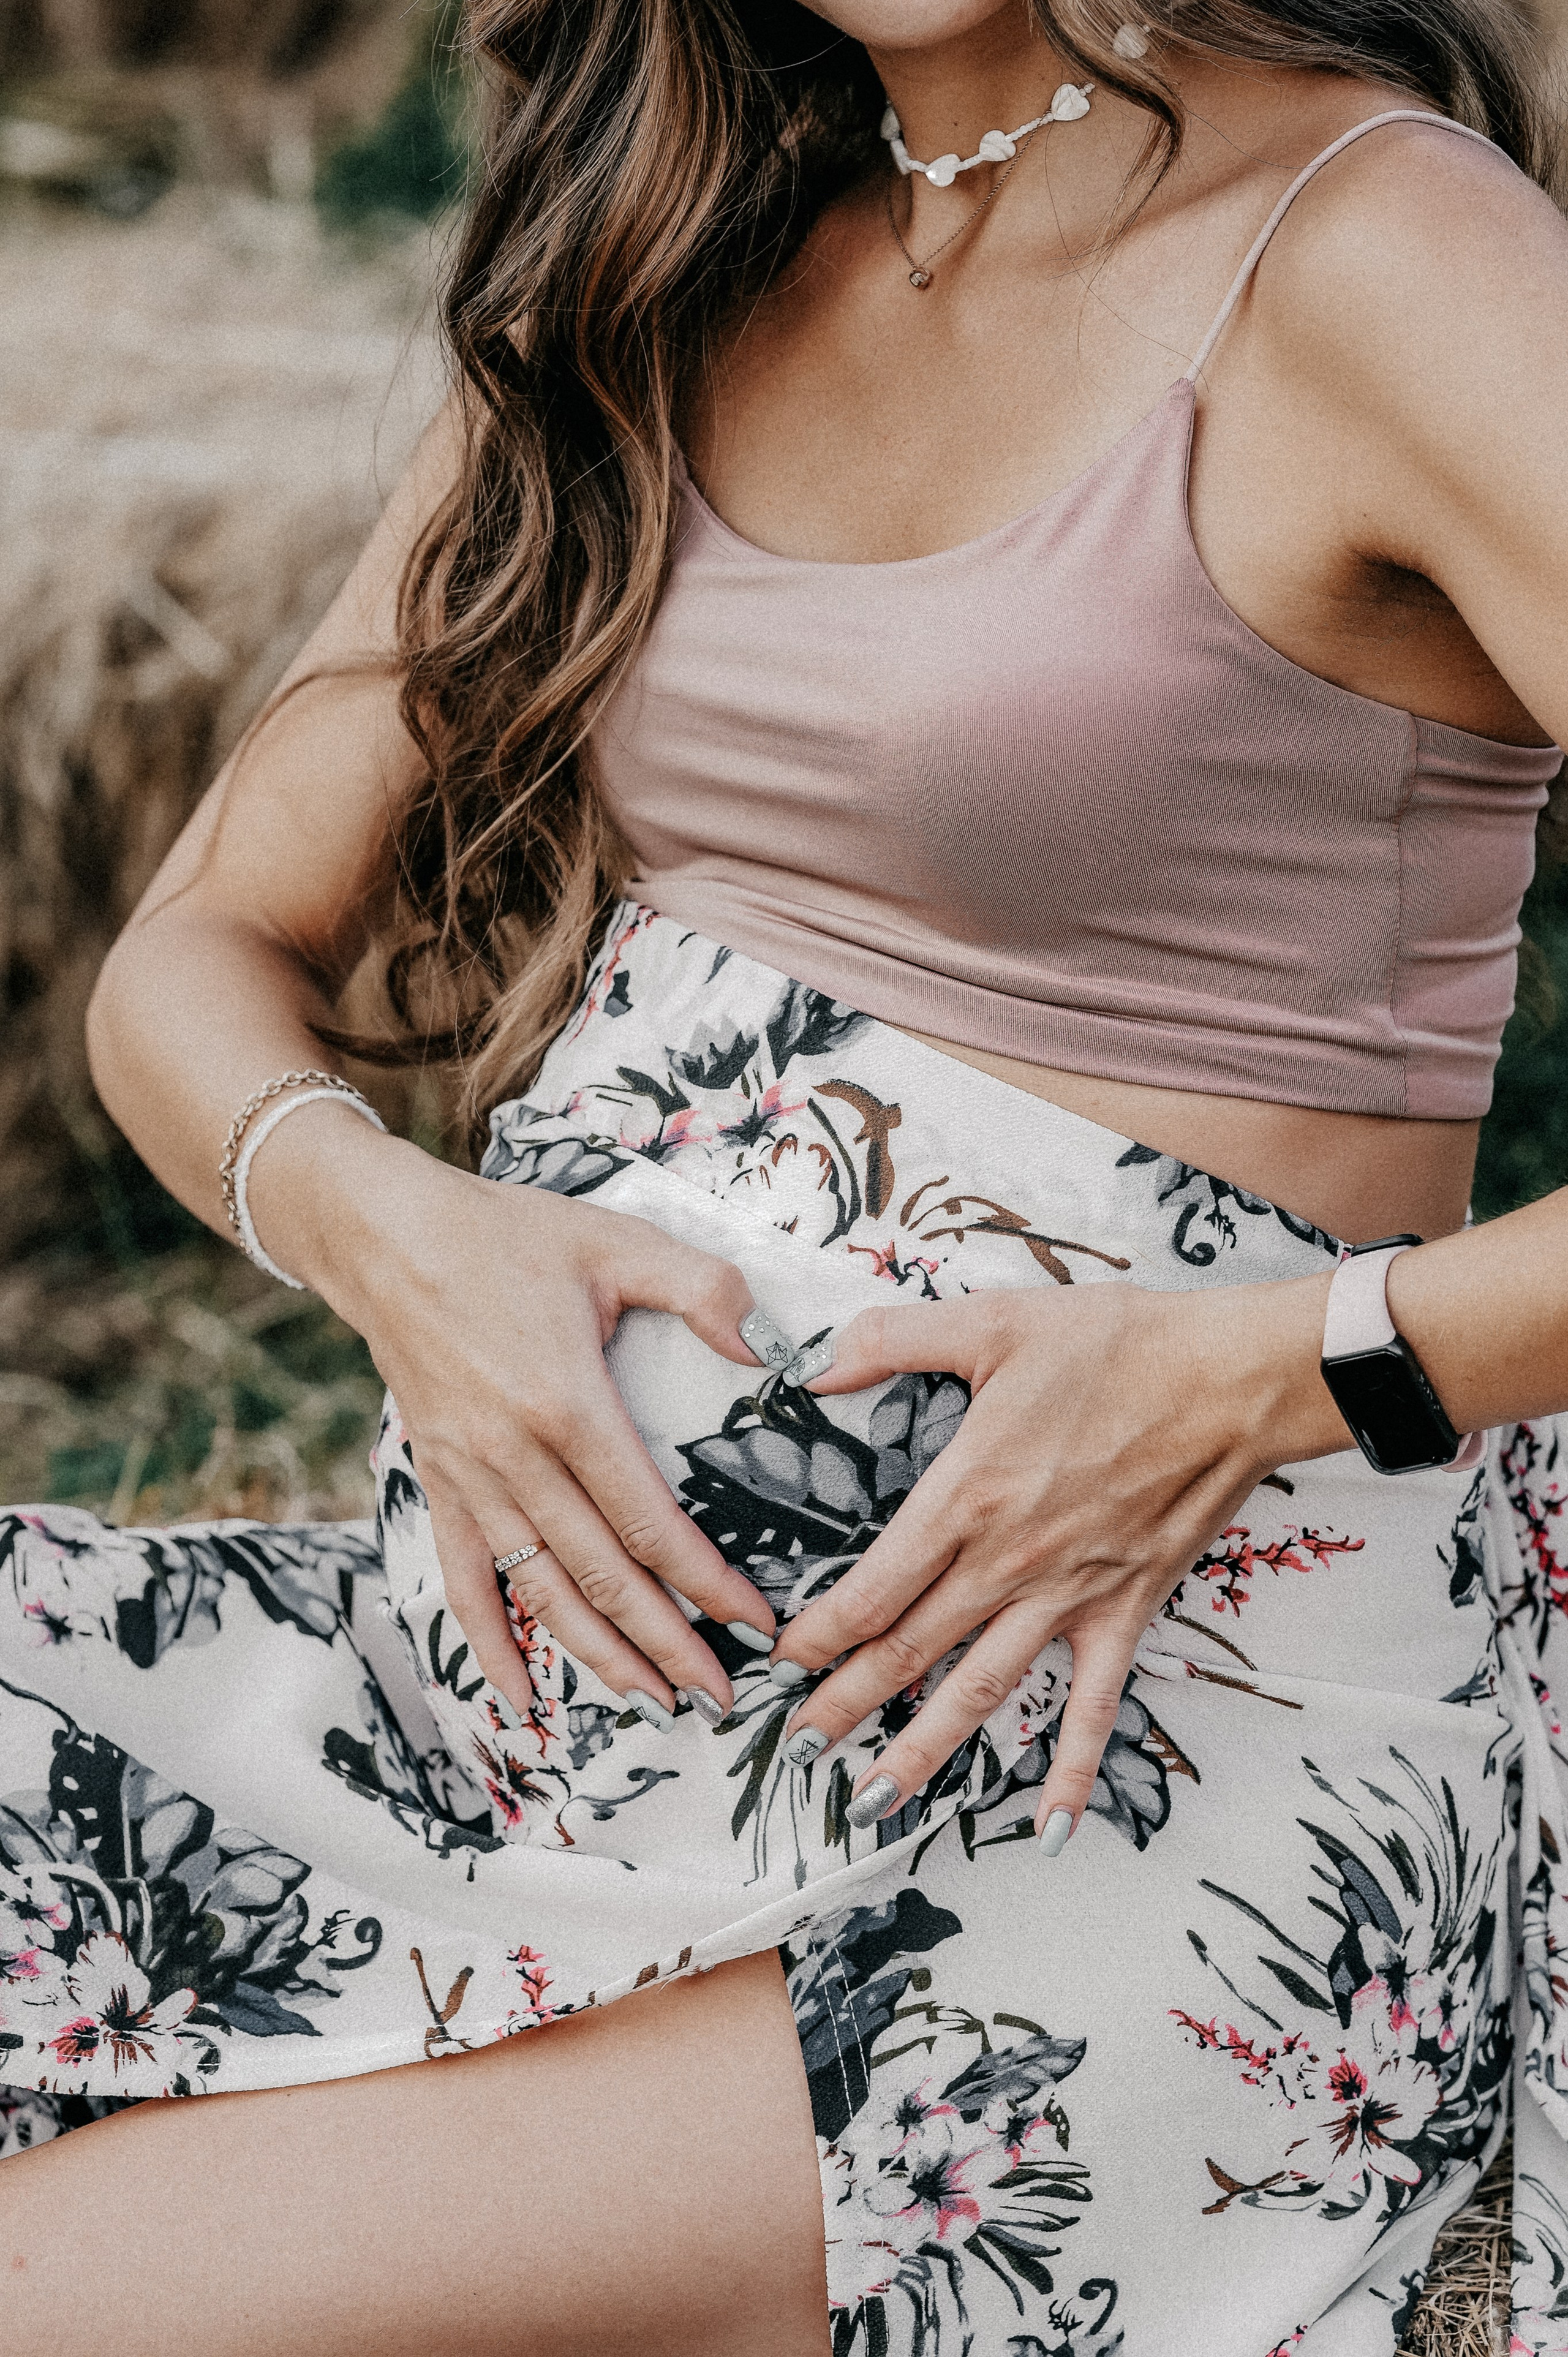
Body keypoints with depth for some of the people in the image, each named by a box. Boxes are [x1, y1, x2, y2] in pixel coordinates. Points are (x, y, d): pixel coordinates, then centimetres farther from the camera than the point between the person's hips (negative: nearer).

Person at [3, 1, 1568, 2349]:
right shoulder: (666, 262, 11)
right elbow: (201, 954, 12)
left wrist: (1266, 1375, -23)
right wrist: (385, 1232, -8)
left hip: (1096, 1784, -7)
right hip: (538, 1650, 7)